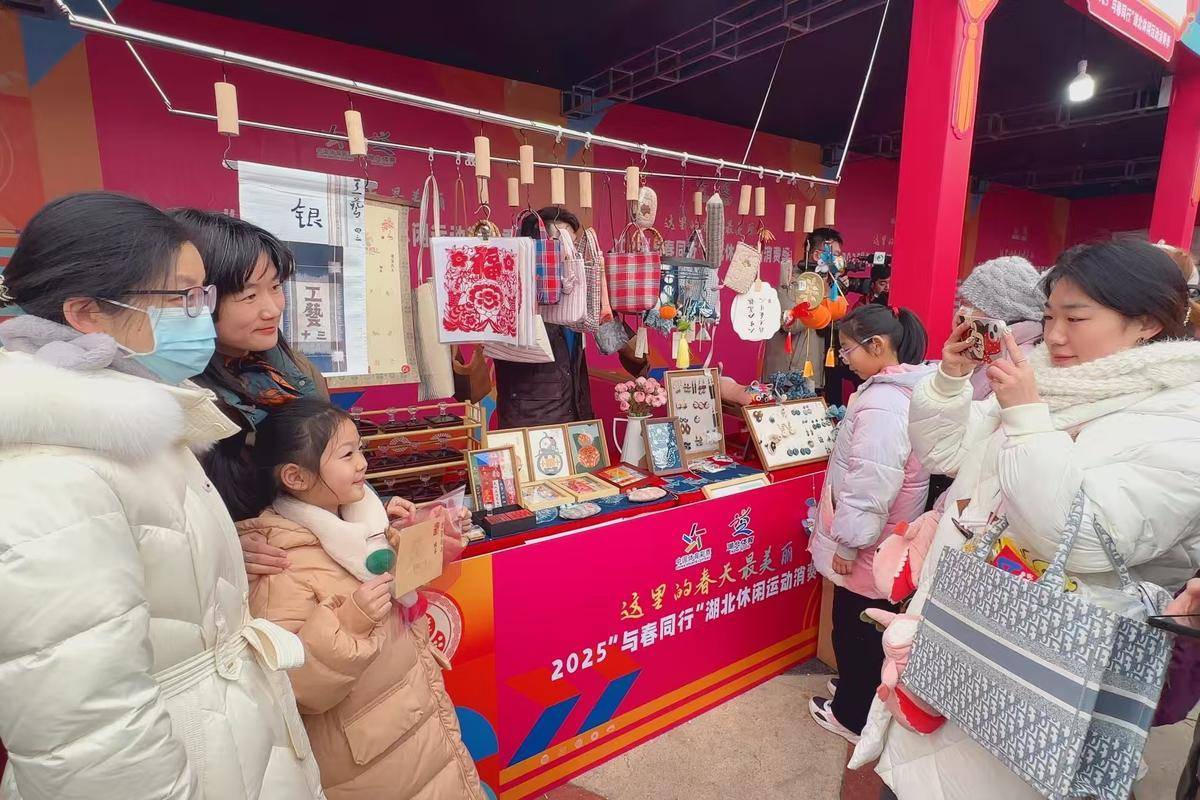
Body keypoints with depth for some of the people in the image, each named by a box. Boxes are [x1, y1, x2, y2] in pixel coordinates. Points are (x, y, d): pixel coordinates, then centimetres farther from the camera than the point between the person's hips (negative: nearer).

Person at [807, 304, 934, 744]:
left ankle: (853, 715, 31)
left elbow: (868, 488, -29)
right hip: (891, 545, 9)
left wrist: (846, 543, -17)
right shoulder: (908, 389, 4)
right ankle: (858, 688, 44)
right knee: (871, 629, 25)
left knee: (855, 631, 11)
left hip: (866, 550, -9)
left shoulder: (883, 406, -28)